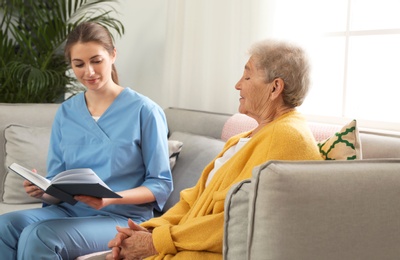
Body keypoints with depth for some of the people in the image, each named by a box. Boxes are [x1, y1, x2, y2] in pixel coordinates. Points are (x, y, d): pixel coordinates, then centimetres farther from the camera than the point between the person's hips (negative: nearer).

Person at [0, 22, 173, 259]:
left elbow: (161, 185, -4)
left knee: (38, 236, -30)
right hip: (69, 210, 5)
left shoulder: (144, 111, -5)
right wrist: (42, 191, -13)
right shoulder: (65, 113, 10)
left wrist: (111, 199, -20)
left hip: (123, 217, -4)